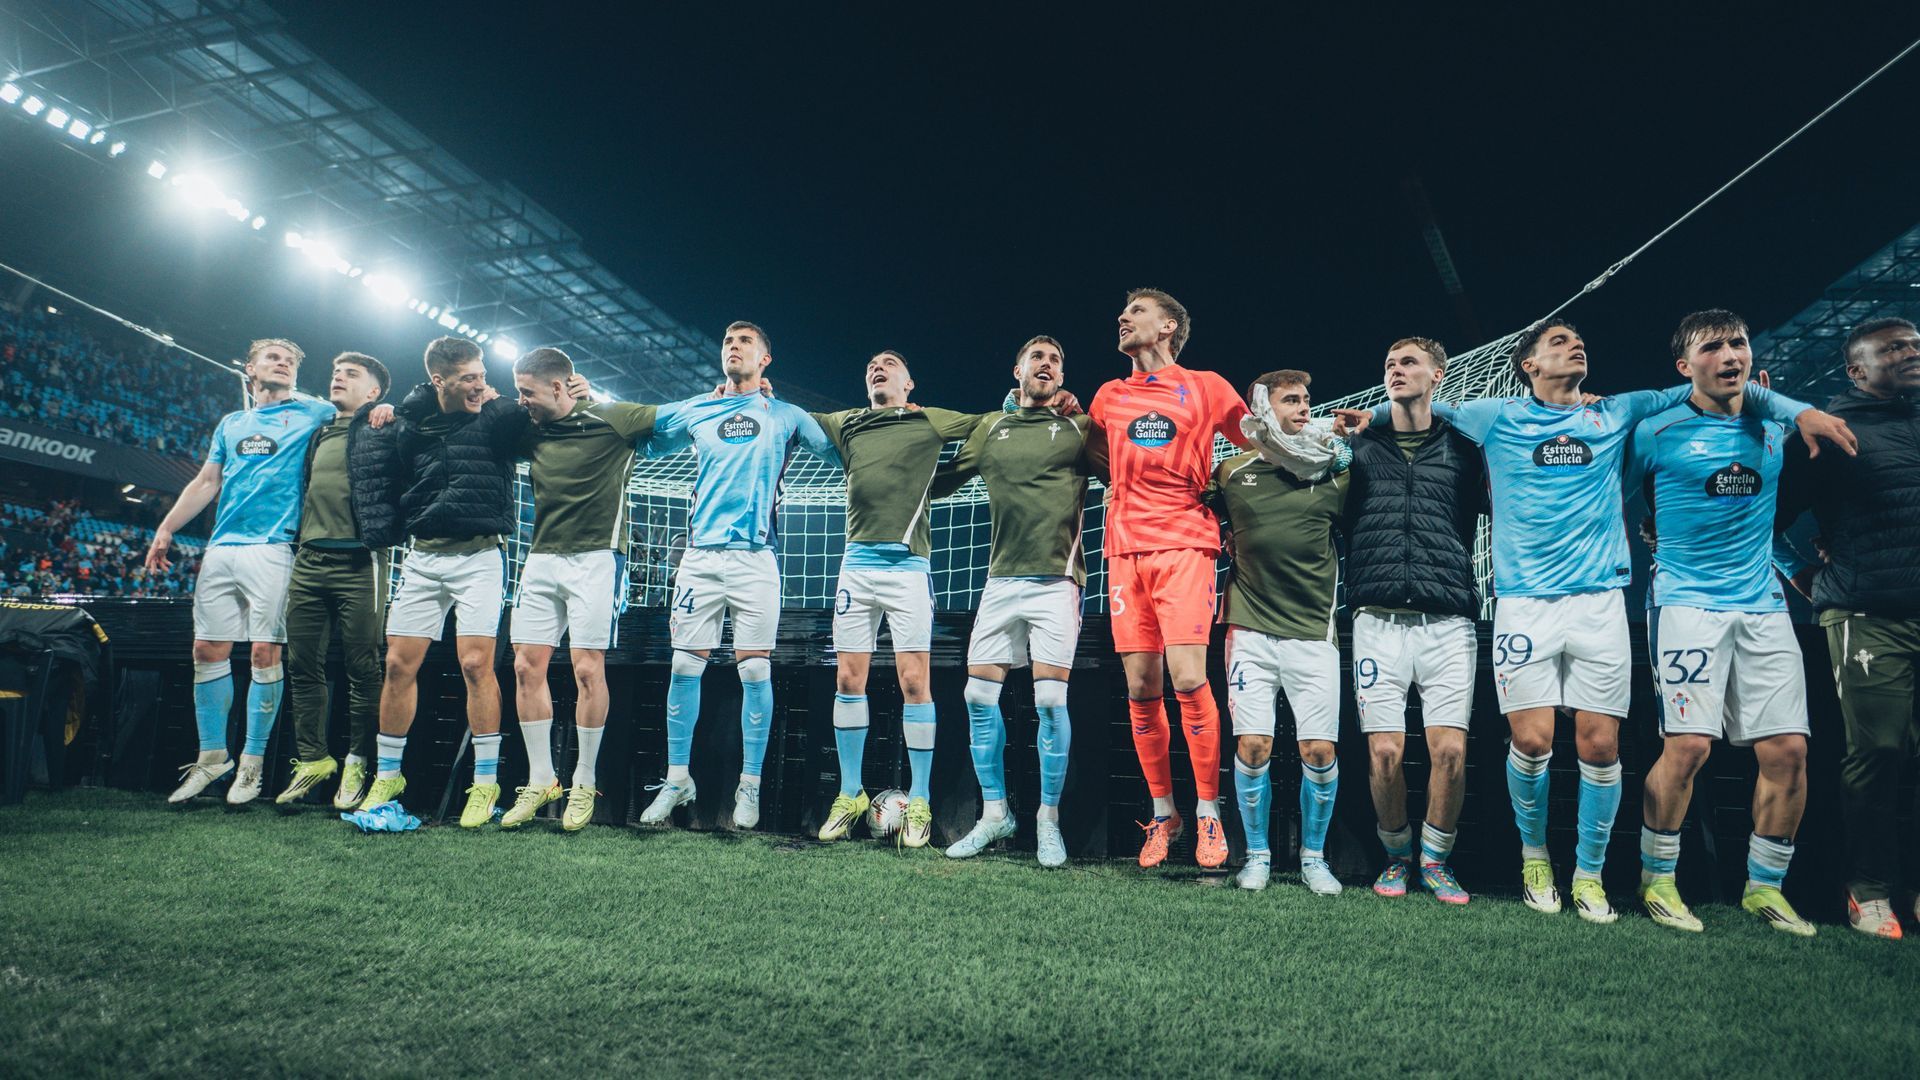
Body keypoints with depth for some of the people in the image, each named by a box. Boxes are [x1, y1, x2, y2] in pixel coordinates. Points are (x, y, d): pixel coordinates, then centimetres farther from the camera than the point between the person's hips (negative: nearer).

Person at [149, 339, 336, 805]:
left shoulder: (314, 414, 10)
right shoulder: (231, 424, 22)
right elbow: (205, 483, 22)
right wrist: (165, 529, 15)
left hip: (272, 548, -5)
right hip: (221, 548, 5)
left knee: (264, 653, -6)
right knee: (208, 651, 3)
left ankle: (252, 762, 3)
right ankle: (212, 756, 15)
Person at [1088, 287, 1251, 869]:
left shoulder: (1206, 388, 8)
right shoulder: (1109, 397, 17)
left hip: (1184, 546, -3)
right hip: (1126, 549, 4)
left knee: (1187, 679, -14)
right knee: (1141, 689, 2)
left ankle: (1208, 811, 0)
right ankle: (1162, 814, 14)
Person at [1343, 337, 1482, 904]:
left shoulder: (1463, 449, 11)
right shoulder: (1360, 448, 13)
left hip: (1447, 622, 0)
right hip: (1378, 619, 0)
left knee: (1450, 750, -7)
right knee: (1386, 752, -4)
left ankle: (1436, 860, 15)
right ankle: (1396, 856, 20)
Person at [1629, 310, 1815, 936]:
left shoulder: (1774, 429, 11)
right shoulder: (1658, 432, -2)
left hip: (1764, 604, 5)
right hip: (1688, 603, -4)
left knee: (1788, 748, -2)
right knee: (1689, 745, -13)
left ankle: (1765, 887, 16)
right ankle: (1656, 879, 5)